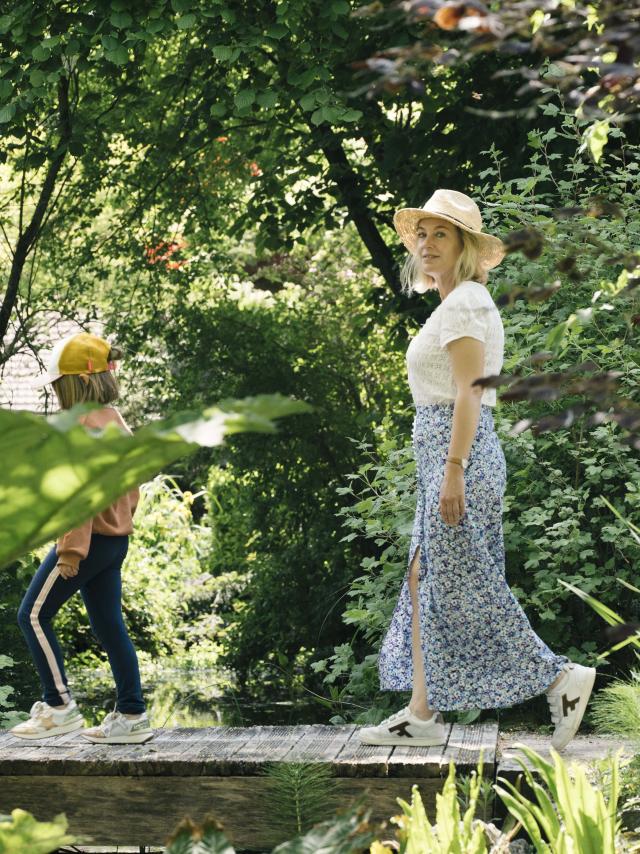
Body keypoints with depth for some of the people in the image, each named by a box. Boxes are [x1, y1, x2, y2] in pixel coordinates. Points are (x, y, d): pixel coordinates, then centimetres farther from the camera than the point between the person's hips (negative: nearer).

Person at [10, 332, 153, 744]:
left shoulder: (84, 425, -16)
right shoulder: (116, 421, 14)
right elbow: (131, 485, 18)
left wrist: (71, 549, -21)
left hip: (88, 538, -9)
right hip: (116, 540, 9)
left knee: (33, 615, -1)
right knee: (109, 625, 10)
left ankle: (60, 706, -1)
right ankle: (132, 715, 10)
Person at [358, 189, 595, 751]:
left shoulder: (464, 302, -11)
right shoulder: (455, 303, 18)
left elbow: (468, 391, -19)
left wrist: (453, 470, -24)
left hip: (457, 450, -10)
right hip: (444, 451, 10)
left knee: (462, 588, -7)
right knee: (424, 582, 9)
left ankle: (561, 678, -1)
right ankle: (423, 714, 12)